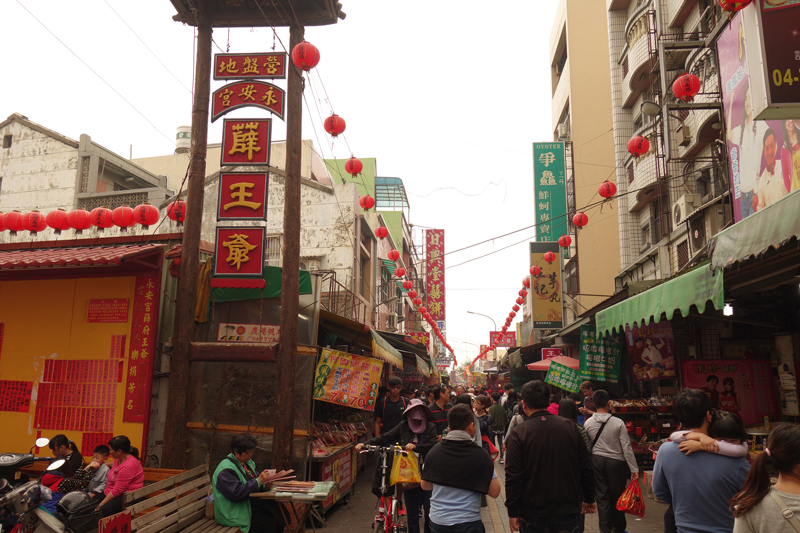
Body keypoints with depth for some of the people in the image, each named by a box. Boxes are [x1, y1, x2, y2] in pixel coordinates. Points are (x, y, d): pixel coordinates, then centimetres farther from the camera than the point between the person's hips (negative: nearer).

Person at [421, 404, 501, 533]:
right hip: (467, 522, -3)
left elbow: (425, 485, 8)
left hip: (436, 521, 4)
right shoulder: (480, 456, -15)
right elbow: (494, 492, -10)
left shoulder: (433, 452, -4)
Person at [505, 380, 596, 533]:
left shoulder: (518, 433, -14)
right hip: (568, 510, 2)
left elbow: (513, 477, -13)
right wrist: (589, 499, 15)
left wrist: (513, 512, -5)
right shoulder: (570, 427, -4)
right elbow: (586, 468, 3)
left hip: (532, 513, -2)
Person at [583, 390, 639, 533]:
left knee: (602, 496, 9)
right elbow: (626, 447, -11)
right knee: (617, 495, 13)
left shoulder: (588, 423, -5)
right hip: (616, 462, -2)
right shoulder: (618, 423, -12)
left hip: (596, 461, 2)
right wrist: (634, 469, -6)